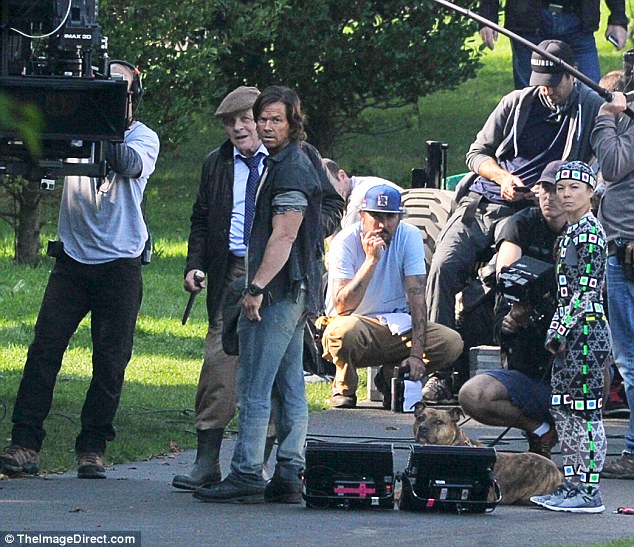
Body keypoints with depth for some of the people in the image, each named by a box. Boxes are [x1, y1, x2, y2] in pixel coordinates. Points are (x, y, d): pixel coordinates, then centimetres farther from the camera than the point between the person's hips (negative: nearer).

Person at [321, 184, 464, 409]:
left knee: (452, 342, -20)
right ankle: (344, 388, -8)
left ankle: (390, 378, 4)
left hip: (398, 326, 4)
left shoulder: (410, 237, -7)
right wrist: (371, 260, -32)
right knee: (345, 329, -40)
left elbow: (417, 296, -12)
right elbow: (342, 306, -25)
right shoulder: (345, 242, -16)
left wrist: (416, 354, -21)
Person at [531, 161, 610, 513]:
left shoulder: (590, 233, -11)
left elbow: (587, 290, -17)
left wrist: (562, 330, -18)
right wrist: (556, 331, 13)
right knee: (563, 409, 10)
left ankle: (590, 491, -6)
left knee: (586, 409, -7)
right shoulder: (572, 232, 16)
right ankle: (572, 484, 15)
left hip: (586, 328, -10)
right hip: (571, 333, 10)